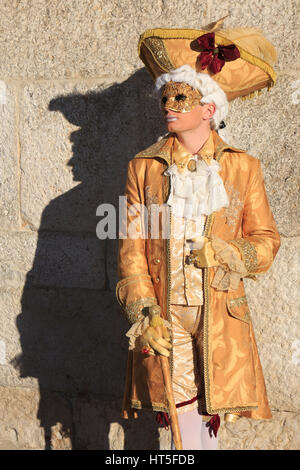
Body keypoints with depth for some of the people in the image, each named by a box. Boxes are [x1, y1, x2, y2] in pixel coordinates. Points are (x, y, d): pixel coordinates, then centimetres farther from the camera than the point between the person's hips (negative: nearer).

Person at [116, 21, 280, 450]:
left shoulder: (242, 168, 3)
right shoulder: (144, 167, 4)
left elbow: (266, 240, 7)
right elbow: (132, 248, 1)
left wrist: (228, 254, -13)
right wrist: (144, 313, -10)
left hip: (220, 314, 0)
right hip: (164, 314, 0)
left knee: (212, 413, 2)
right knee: (185, 421, 0)